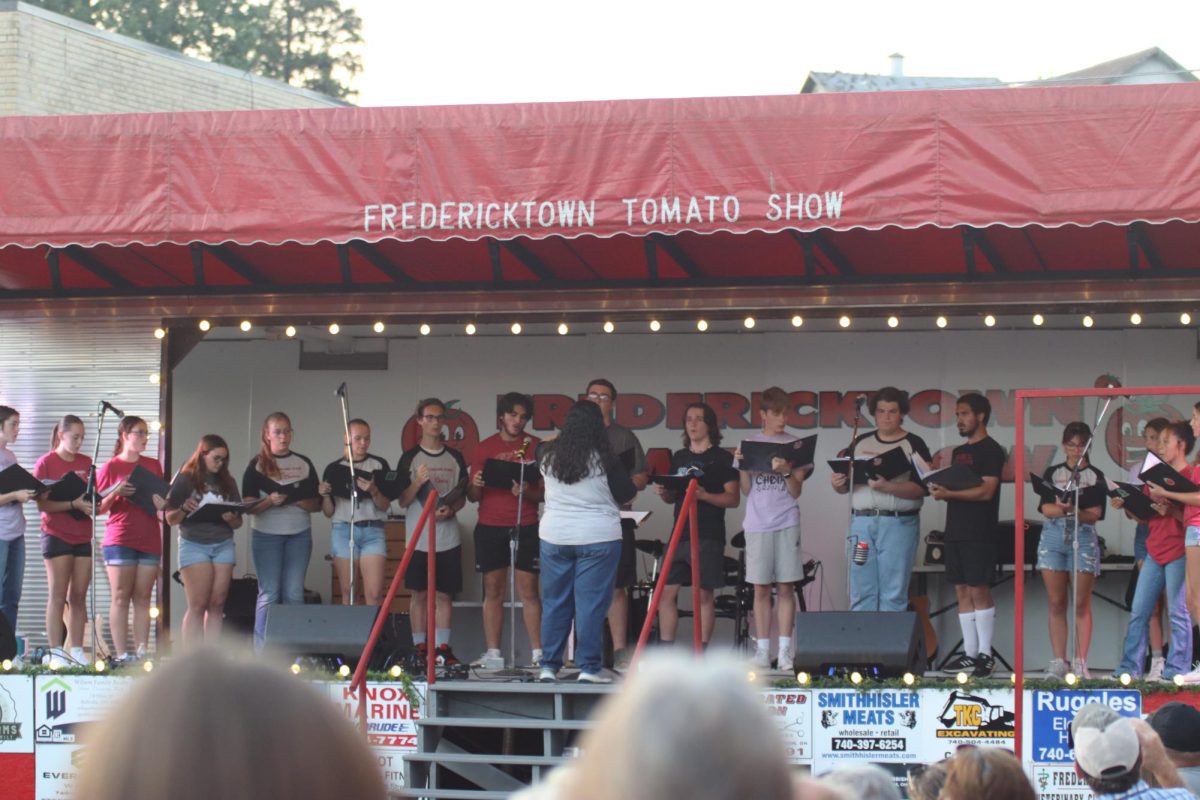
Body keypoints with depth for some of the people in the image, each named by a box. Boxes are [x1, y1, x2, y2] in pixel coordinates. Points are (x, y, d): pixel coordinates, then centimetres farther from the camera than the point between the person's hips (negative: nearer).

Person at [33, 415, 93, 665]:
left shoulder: (85, 463, 11)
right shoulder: (46, 463, -4)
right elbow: (43, 504, -12)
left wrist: (92, 502, -4)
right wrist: (74, 504, -23)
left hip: (82, 537, 5)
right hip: (57, 536, -5)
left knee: (78, 596, 4)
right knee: (58, 595, -6)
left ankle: (77, 651, 7)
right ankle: (55, 652, -6)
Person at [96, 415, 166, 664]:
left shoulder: (154, 466, 14)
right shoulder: (111, 467, 3)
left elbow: (164, 499, 19)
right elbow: (98, 508, 2)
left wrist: (163, 504, -4)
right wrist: (115, 492, -16)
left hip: (149, 539, 4)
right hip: (120, 539, -4)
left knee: (143, 598, 2)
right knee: (121, 597, -5)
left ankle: (141, 653, 1)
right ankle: (121, 654, -8)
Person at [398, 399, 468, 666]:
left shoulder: (455, 458, 9)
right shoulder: (410, 458, 2)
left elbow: (462, 497, 13)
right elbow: (402, 501, 0)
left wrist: (450, 509, -7)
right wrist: (417, 483, -17)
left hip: (448, 537, 2)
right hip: (418, 537, -2)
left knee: (444, 594, 2)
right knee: (420, 594, 1)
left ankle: (442, 648, 5)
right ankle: (420, 648, 6)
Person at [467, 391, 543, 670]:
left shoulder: (536, 447, 5)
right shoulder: (485, 448, 9)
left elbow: (545, 492, 1)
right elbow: (472, 496, 9)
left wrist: (526, 492, -19)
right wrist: (475, 485, -13)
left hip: (525, 528, -2)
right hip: (490, 528, 2)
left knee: (528, 589, -5)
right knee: (493, 590, 1)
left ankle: (538, 653, -6)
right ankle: (493, 654, 2)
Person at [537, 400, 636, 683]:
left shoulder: (548, 455, 1)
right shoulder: (604, 459, -11)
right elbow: (627, 494, -4)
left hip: (554, 535, 4)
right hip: (597, 537, -4)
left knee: (554, 602, 10)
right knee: (591, 604, -1)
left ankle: (549, 666, 11)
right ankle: (588, 668, -3)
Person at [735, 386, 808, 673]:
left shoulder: (795, 446, 5)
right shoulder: (749, 444, 8)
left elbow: (796, 491, 2)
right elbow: (746, 489, 7)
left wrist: (787, 472, -16)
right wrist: (742, 465, -8)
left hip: (787, 523, -1)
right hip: (758, 523, 1)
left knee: (785, 587, -2)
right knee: (761, 588, 1)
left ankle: (785, 652, -1)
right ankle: (762, 651, 4)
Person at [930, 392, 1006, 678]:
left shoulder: (991, 450, -5)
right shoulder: (958, 452, 20)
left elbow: (986, 491, -15)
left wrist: (949, 493, -22)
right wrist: (940, 490, 1)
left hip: (979, 533, -8)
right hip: (956, 530, 8)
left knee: (978, 590, -9)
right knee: (962, 591, 6)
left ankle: (985, 655, -7)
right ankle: (970, 654, 8)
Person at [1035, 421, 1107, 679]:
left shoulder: (1095, 476, 6)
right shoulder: (1052, 473, 11)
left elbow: (1095, 513, -5)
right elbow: (1046, 508, 0)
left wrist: (1074, 511, -24)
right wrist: (1063, 508, -22)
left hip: (1083, 538, -2)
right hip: (1053, 537, 2)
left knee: (1081, 604, -3)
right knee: (1056, 603, 2)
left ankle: (1080, 663, -2)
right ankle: (1058, 662, 4)